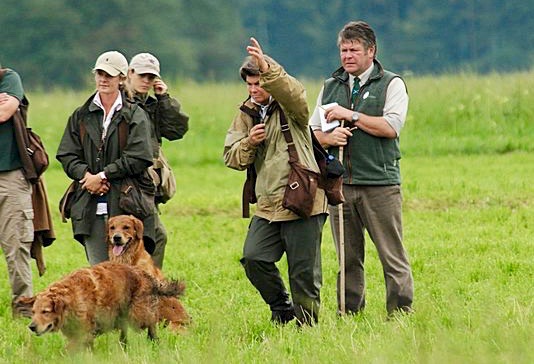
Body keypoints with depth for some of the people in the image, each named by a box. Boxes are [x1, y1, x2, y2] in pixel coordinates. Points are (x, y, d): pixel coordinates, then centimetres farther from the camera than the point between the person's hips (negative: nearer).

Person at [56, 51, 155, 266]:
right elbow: (66, 155, 8)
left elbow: (138, 158, -7)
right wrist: (86, 174, -11)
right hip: (91, 207, 3)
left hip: (125, 204, -3)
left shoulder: (135, 116, 3)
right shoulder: (81, 116, 14)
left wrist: (102, 176, -11)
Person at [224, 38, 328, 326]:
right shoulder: (246, 114, 14)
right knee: (254, 259, -5)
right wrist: (249, 143, -10)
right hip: (268, 205, 5)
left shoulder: (290, 107, -2)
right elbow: (232, 158, 11)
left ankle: (307, 322, 11)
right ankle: (281, 308, 17)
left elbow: (293, 92, -28)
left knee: (304, 271, -3)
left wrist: (267, 68, -43)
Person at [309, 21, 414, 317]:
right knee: (348, 259, 6)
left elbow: (392, 126, -10)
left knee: (393, 258, -6)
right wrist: (329, 138, -6)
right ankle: (349, 316, 11)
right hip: (340, 183, 4)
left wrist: (351, 115, -9)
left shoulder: (391, 84, 3)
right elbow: (313, 130, 17)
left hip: (380, 184, -4)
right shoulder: (330, 87, 17)